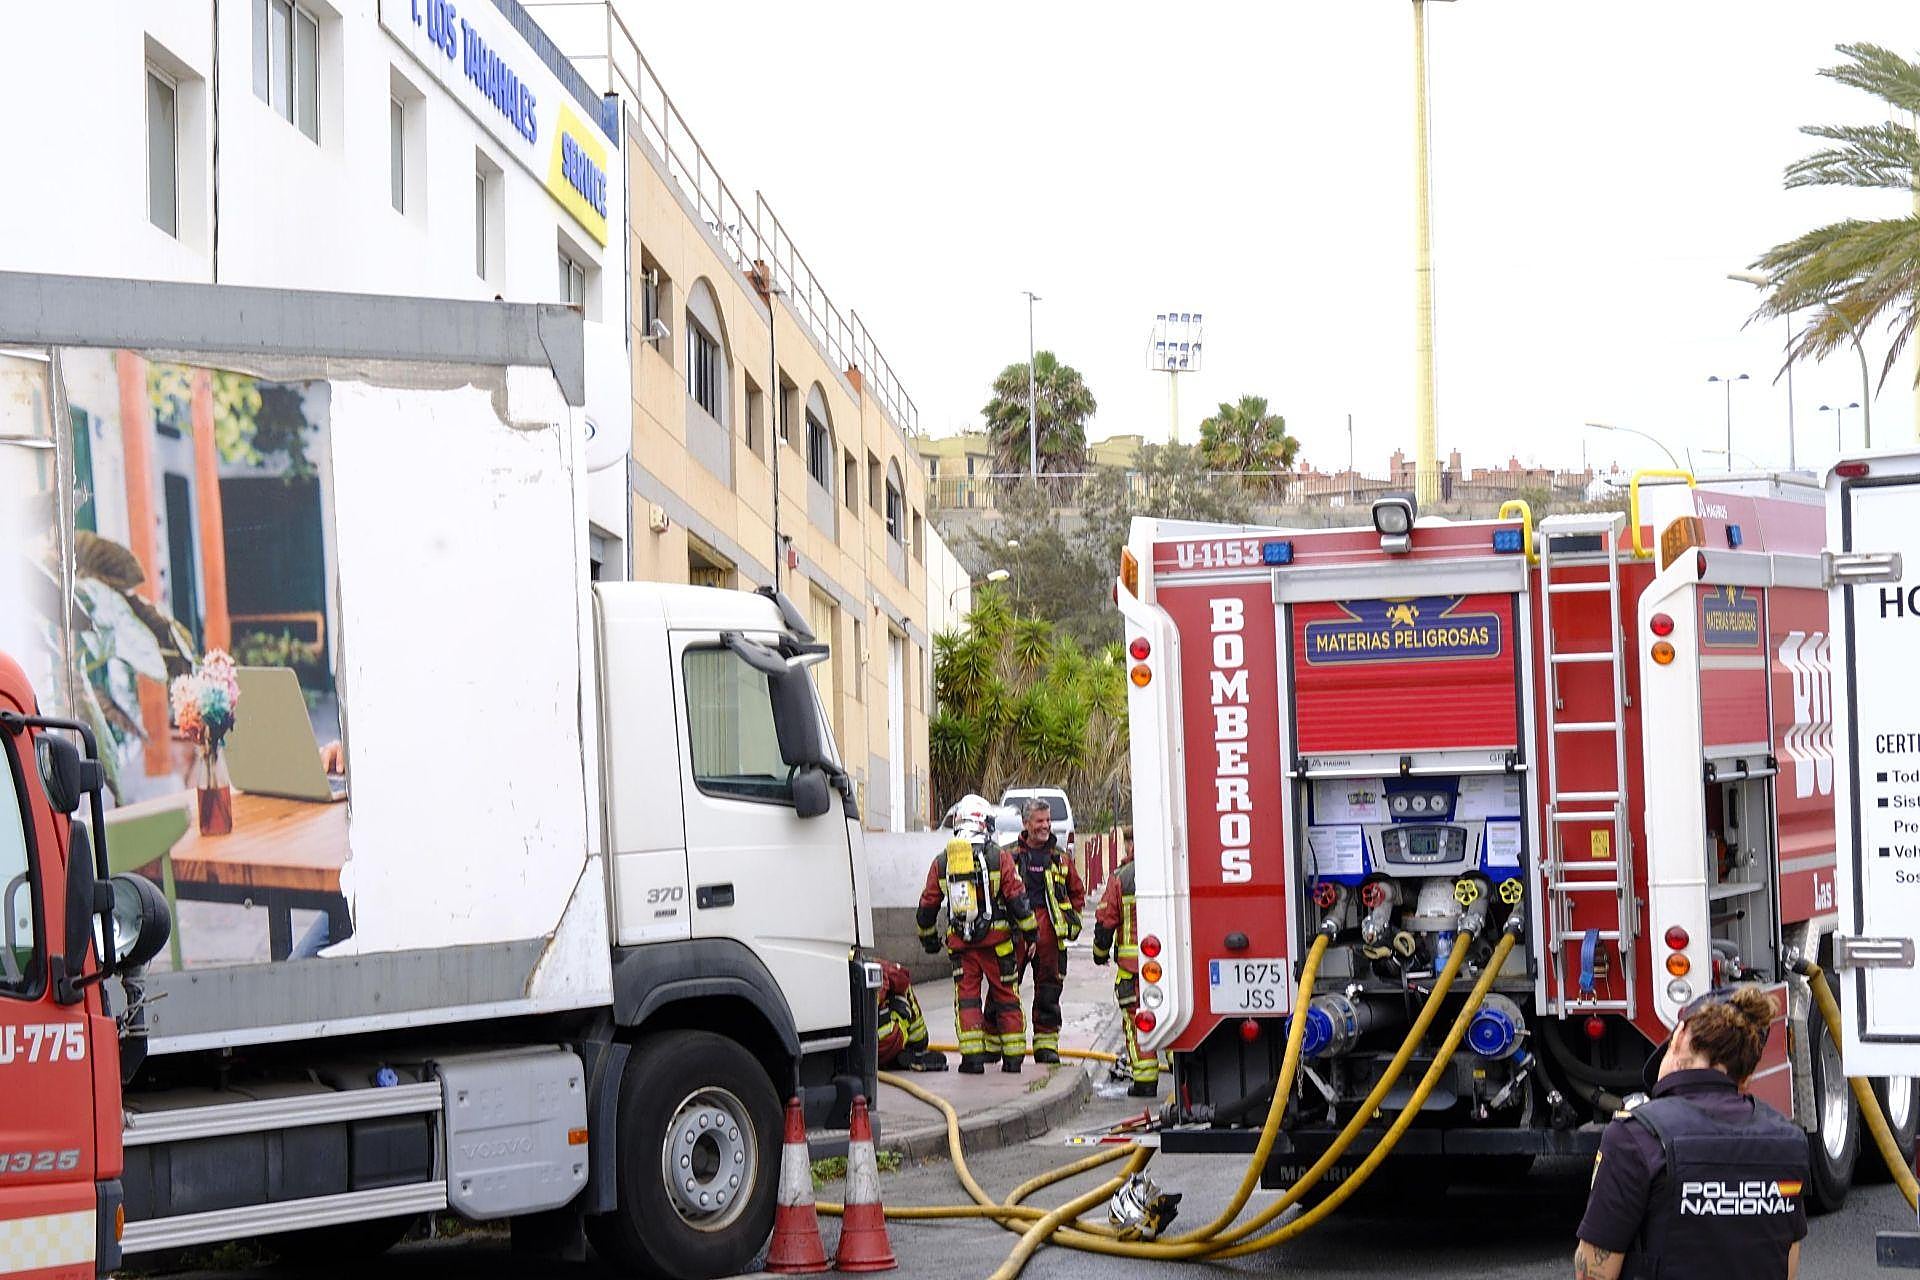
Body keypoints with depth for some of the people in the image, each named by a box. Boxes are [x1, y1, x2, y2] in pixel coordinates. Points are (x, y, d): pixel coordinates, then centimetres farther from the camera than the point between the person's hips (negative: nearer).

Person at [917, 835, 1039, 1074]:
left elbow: (928, 904, 14)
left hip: (959, 943, 1)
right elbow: (1017, 898, -5)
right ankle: (1013, 1057, 9)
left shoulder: (941, 862, 7)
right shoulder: (999, 857, -1)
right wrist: (1030, 931, 3)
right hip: (996, 939, -1)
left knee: (966, 996, 6)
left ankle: (972, 1056, -3)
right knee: (1005, 994, 8)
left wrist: (927, 936, 28)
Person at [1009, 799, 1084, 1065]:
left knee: (1048, 991, 5)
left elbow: (1077, 892, 21)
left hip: (1049, 932, 2)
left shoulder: (1060, 858, 13)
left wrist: (1070, 921, 9)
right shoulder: (1009, 855, 5)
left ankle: (1046, 1045, 13)